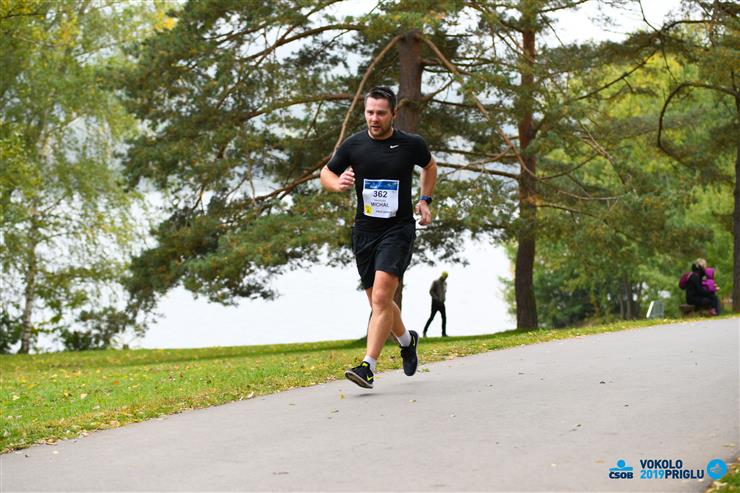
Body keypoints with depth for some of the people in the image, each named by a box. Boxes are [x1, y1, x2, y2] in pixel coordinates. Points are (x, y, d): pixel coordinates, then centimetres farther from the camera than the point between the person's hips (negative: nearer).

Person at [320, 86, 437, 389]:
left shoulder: (411, 145, -3)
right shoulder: (354, 145, -1)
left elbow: (430, 166, 19)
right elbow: (325, 174, 11)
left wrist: (425, 199, 7)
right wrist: (338, 184, -12)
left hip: (398, 229, -3)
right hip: (364, 230, 4)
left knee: (381, 298, -18)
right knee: (378, 301, 14)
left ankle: (368, 367, -20)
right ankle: (407, 340, 43)